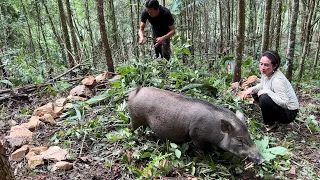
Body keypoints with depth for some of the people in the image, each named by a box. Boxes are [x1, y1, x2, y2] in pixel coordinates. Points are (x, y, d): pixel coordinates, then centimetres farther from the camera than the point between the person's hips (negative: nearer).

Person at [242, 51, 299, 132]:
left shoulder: (277, 80, -32)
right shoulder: (265, 72, -7)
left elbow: (284, 103, -37)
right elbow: (262, 85, 13)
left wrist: (267, 91, -30)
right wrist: (251, 89, -6)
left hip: (289, 113, -9)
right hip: (278, 104, 9)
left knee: (264, 98, -30)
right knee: (255, 93, 7)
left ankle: (271, 125, -5)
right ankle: (273, 117, 16)